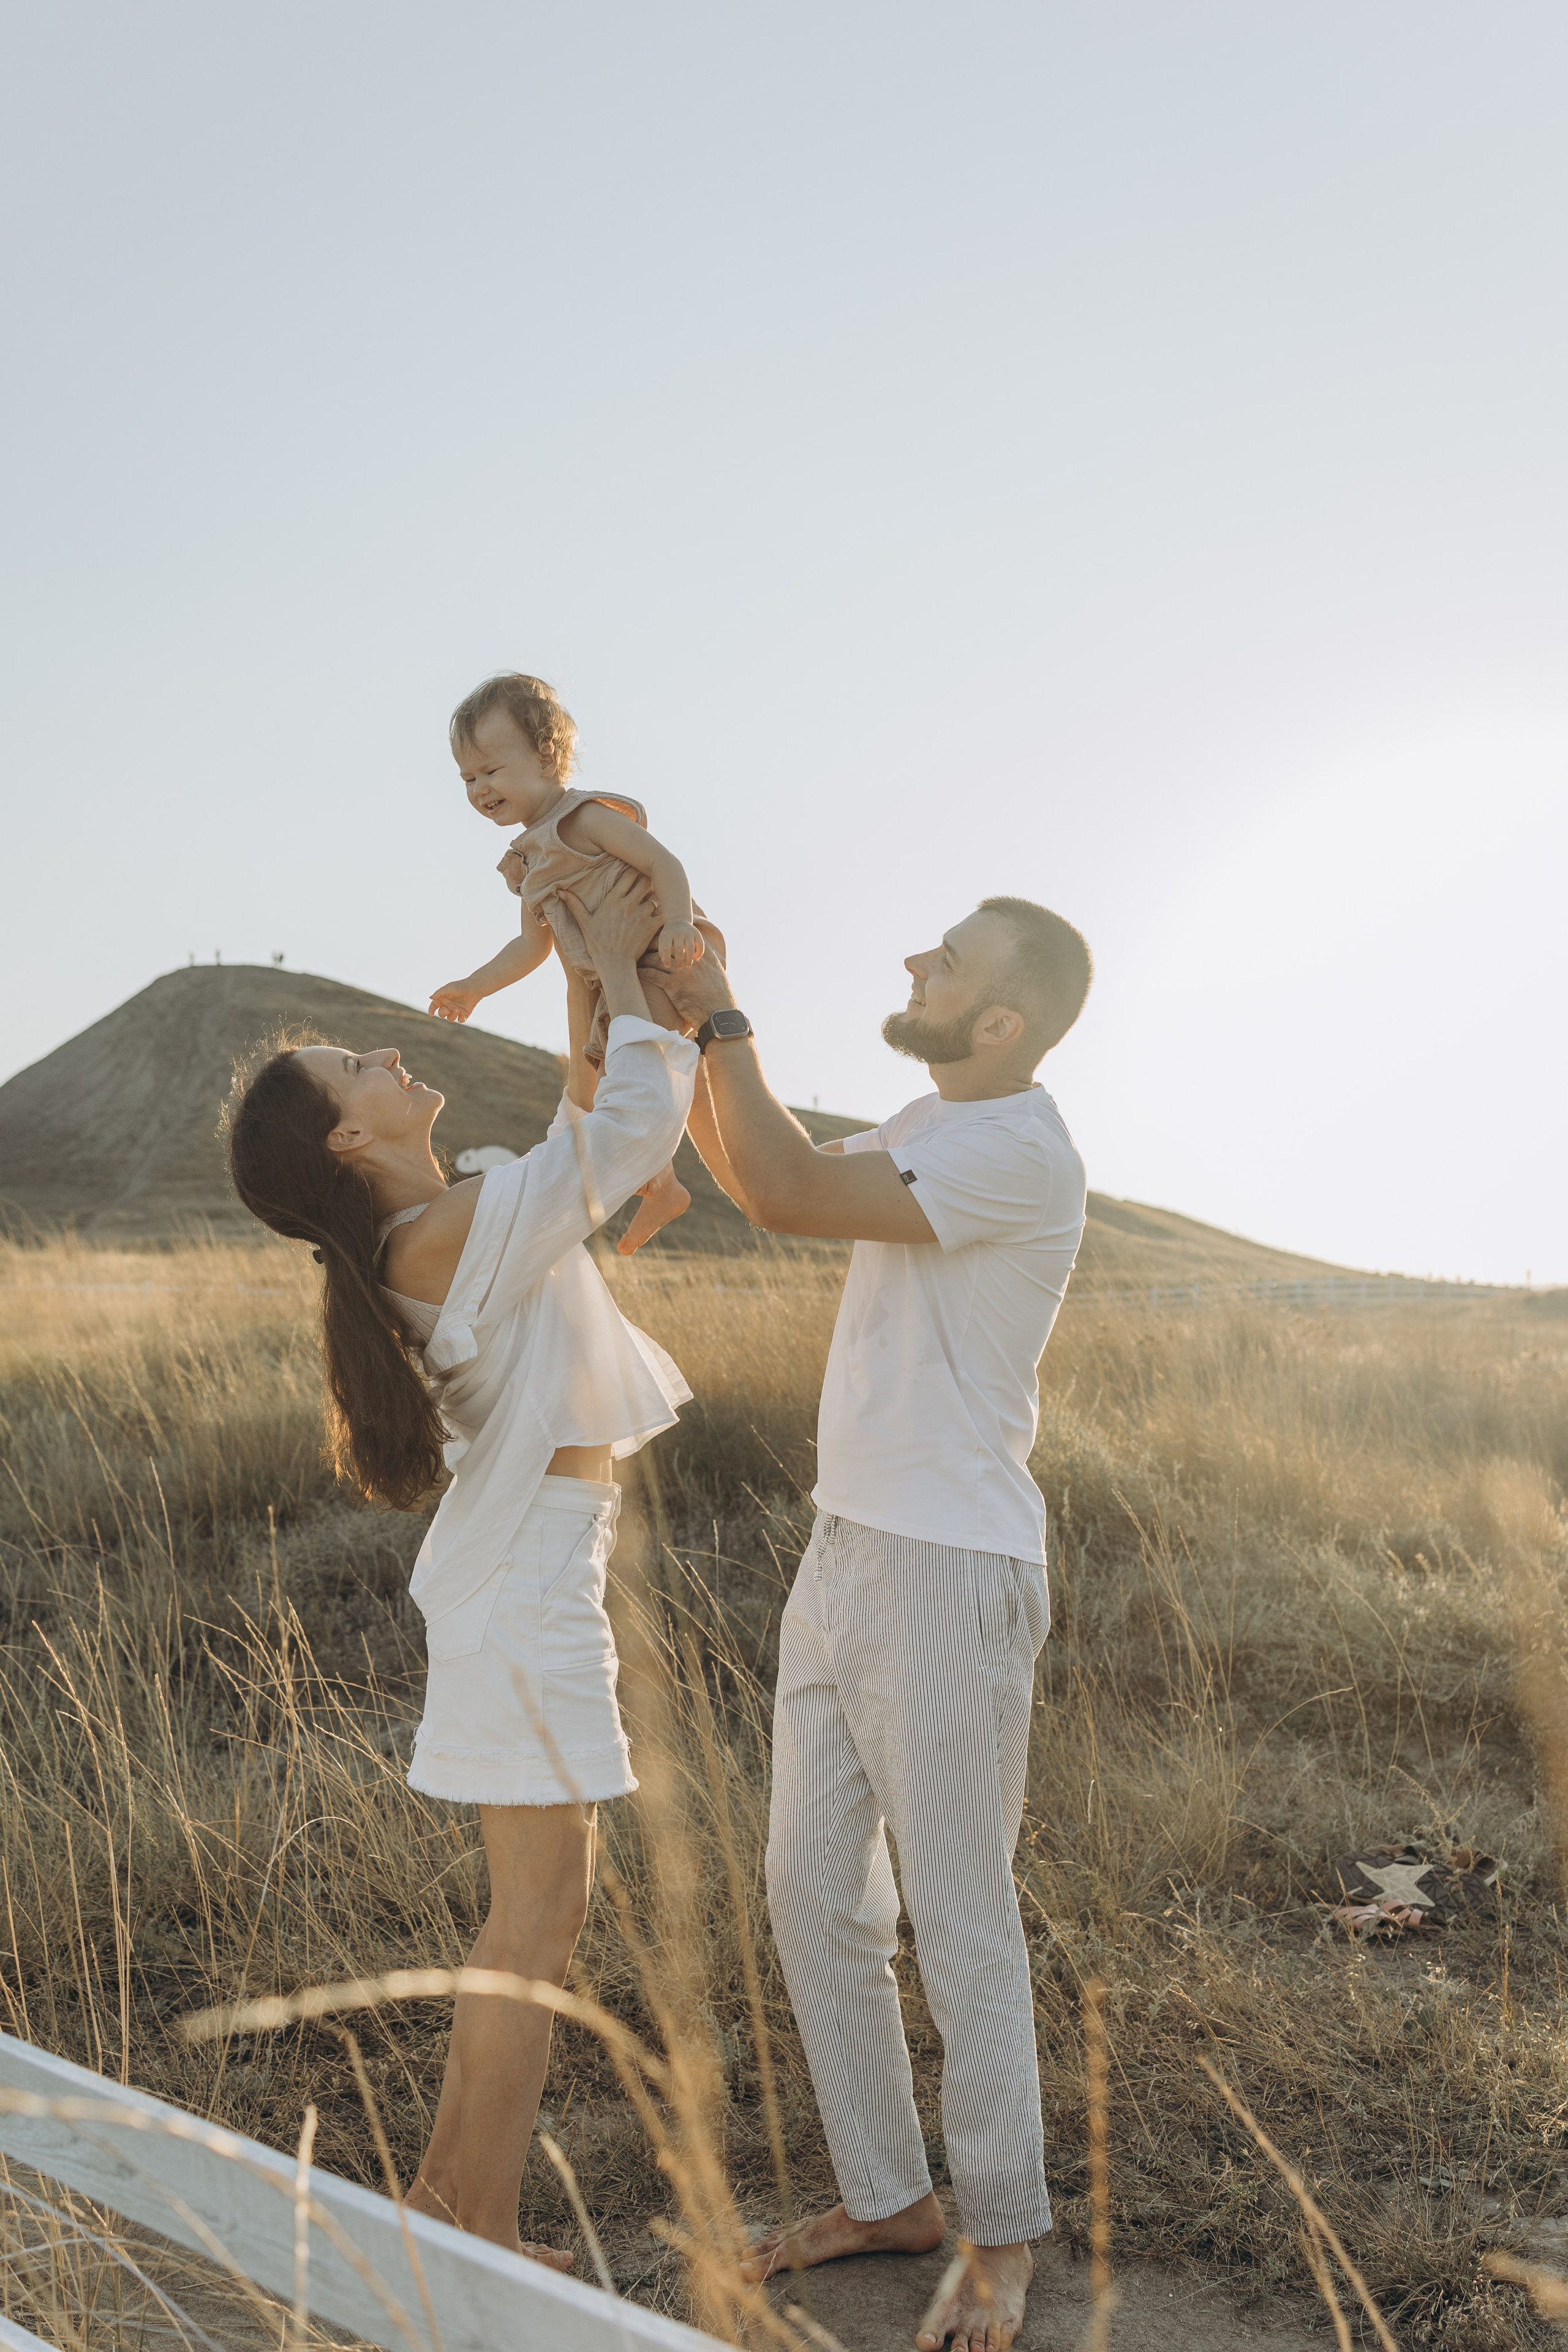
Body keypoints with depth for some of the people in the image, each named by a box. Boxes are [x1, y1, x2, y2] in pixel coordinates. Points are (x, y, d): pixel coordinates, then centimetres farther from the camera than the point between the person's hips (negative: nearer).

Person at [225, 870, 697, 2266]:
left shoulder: (433, 1233, 9)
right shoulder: (467, 1229, -19)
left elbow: (587, 1141, 23)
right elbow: (649, 1116, -20)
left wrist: (591, 1001, 14)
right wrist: (619, 973, -5)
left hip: (517, 1567, 10)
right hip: (530, 1586, -10)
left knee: (546, 1912, 17)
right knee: (535, 1922, -1)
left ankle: (448, 2190, 28)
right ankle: (485, 2249, 10)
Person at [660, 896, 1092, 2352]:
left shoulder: (1018, 1152, -19)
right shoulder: (934, 1128, 12)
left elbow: (786, 1194, -25)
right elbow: (757, 1178, 21)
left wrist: (719, 1015, -13)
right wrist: (679, 1025, 10)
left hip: (951, 1573, -9)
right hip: (847, 1553, 10)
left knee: (958, 1916, 3)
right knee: (814, 1893, 15)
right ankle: (885, 2195, 31)